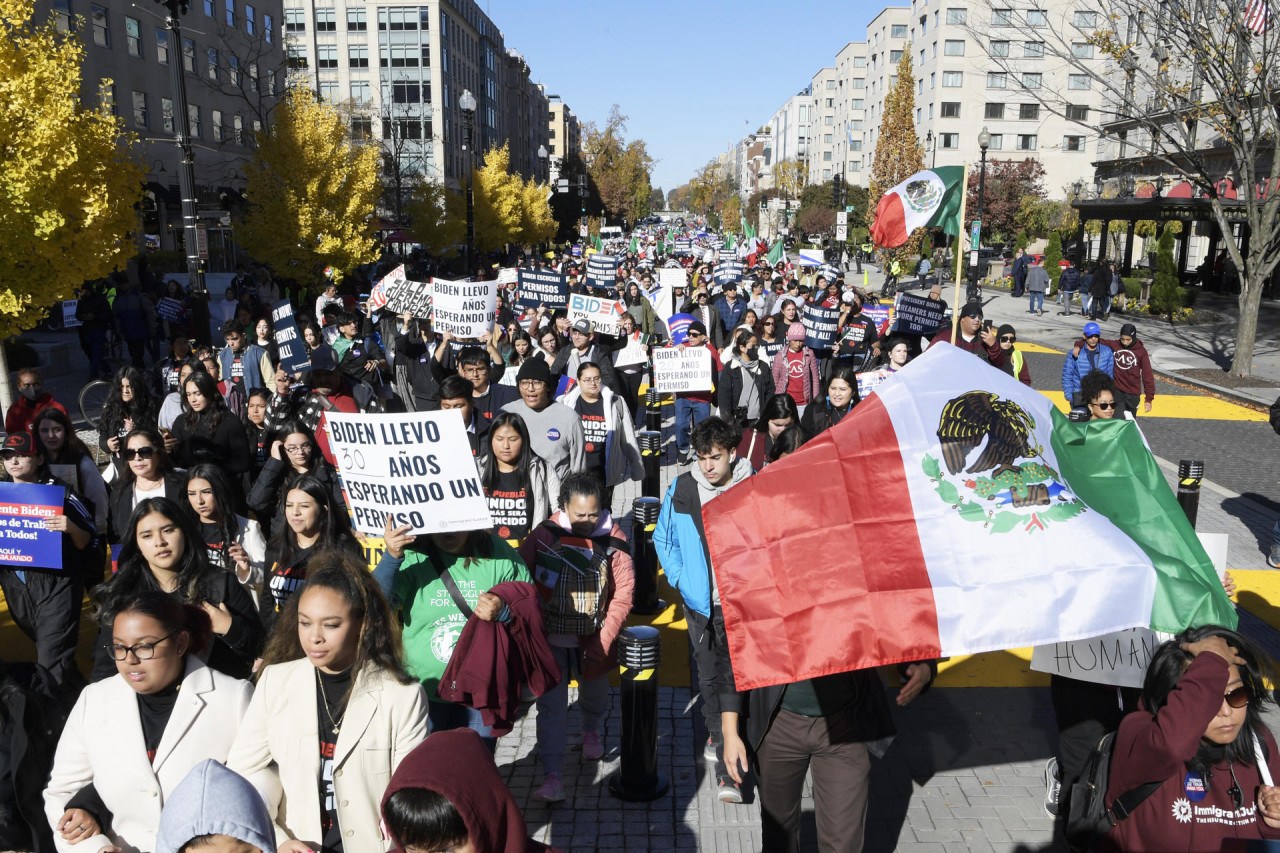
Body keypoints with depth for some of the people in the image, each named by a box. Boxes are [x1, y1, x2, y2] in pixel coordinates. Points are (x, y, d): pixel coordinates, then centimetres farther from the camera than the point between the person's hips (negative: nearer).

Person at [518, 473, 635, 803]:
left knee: (594, 694, 23)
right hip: (550, 640, -1)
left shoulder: (613, 540, -11)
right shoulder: (543, 535, -14)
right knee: (551, 705, -2)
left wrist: (603, 641, -11)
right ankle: (551, 777, 5)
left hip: (592, 641, 2)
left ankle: (591, 731, 54)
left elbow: (623, 593, -7)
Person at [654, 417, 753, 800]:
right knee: (709, 676, 12)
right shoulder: (682, 489, -3)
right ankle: (717, 734, 36)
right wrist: (680, 579, 3)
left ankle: (728, 770, 7)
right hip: (700, 602, 2)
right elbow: (663, 538, 11)